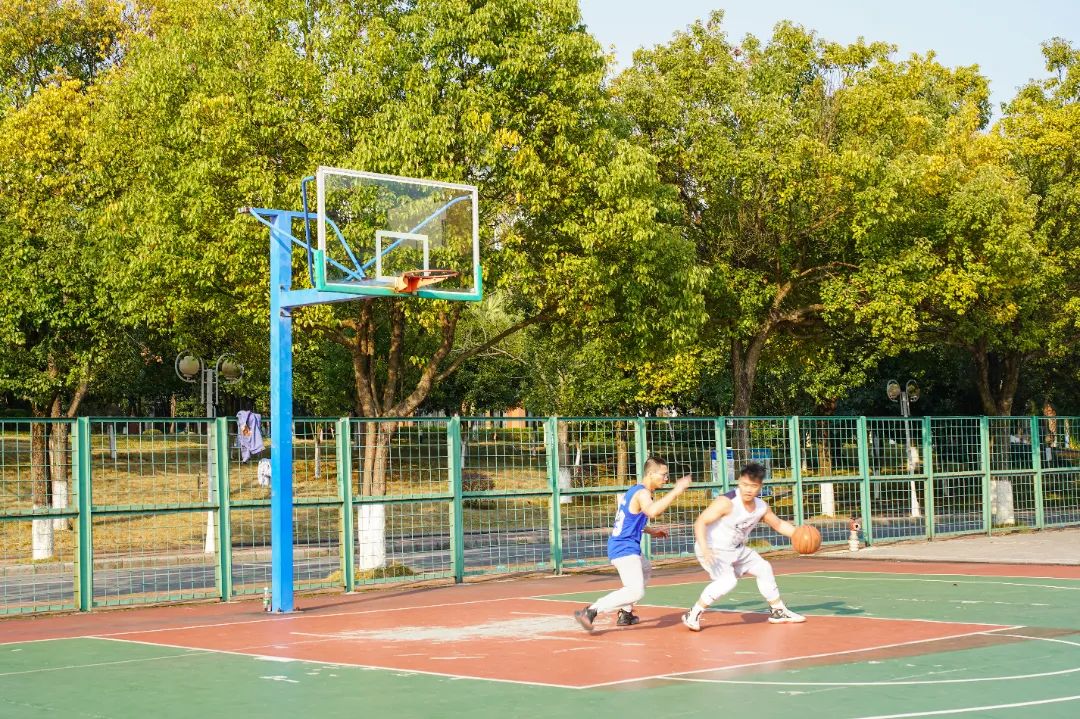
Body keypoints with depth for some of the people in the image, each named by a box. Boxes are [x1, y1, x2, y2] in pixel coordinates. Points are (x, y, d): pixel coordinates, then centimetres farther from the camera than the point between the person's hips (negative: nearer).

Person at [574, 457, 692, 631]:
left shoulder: (634, 490, 15)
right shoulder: (642, 493, -16)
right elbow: (652, 511, -39)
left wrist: (650, 531, 26)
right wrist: (676, 491, -36)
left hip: (618, 545, 11)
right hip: (625, 549, -11)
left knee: (645, 571, 34)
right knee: (636, 591, -22)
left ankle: (625, 614, 35)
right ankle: (591, 611, -27)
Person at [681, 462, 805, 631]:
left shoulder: (761, 507, -4)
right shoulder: (727, 502, -28)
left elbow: (779, 524, 12)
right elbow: (700, 522, -31)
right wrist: (704, 548, -44)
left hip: (737, 549, 9)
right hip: (713, 550, -9)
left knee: (763, 569, 16)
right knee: (727, 581, -28)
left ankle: (778, 611, 36)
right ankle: (693, 615, -16)